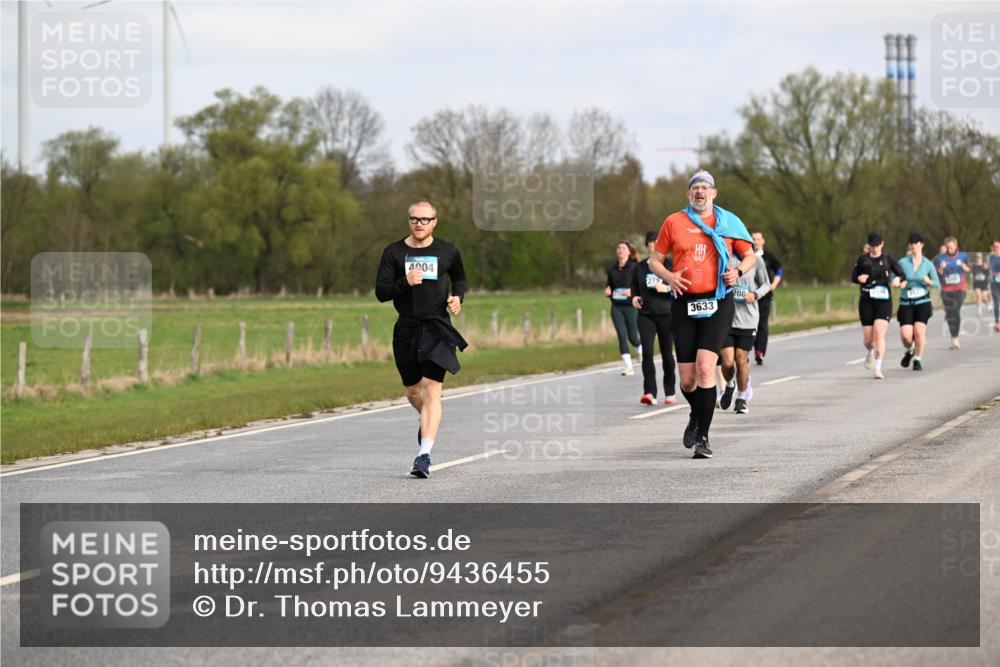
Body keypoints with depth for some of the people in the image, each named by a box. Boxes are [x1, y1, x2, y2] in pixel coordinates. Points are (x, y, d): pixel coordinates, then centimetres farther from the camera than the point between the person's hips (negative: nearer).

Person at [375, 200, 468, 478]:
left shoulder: (448, 252, 4)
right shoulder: (394, 252, 2)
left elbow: (460, 279, 22)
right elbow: (381, 291, -2)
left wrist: (458, 297, 1)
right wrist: (405, 283, -20)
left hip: (437, 327, -2)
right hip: (406, 329, 2)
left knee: (432, 388, -15)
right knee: (413, 390, 13)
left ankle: (424, 455, -21)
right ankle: (428, 420, 49)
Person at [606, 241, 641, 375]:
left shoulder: (634, 268, -5)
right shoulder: (612, 270, 10)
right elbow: (609, 285, 22)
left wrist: (633, 291, -24)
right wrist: (607, 291, 0)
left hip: (631, 306, -4)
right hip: (616, 307, 4)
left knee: (633, 337, 1)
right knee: (622, 336, -7)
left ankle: (642, 353, 35)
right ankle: (628, 367, -4)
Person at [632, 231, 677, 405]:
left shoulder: (670, 265, 1)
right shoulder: (639, 268, 10)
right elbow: (634, 288, 22)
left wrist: (667, 289, -17)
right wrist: (634, 298, 3)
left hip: (666, 314, -2)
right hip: (645, 315, 2)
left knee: (667, 354, 4)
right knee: (647, 352, -13)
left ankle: (670, 393, 18)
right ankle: (649, 392, -18)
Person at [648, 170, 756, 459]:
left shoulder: (729, 222, 7)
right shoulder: (674, 222, 8)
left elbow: (750, 255, 16)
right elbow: (655, 259, 13)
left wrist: (738, 271, -5)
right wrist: (669, 276, -7)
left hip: (717, 303, -2)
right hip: (685, 304, 2)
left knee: (705, 368, -18)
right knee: (687, 380, 2)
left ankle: (703, 437, -12)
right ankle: (696, 416, 36)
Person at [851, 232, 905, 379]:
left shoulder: (888, 259, 3)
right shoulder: (862, 260, 5)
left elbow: (901, 273, 6)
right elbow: (853, 277, 13)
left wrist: (898, 279, -18)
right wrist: (859, 279, -11)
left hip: (884, 302, -2)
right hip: (866, 302, 2)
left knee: (879, 333, -19)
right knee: (868, 339, 4)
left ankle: (878, 369, -21)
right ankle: (871, 352, 41)